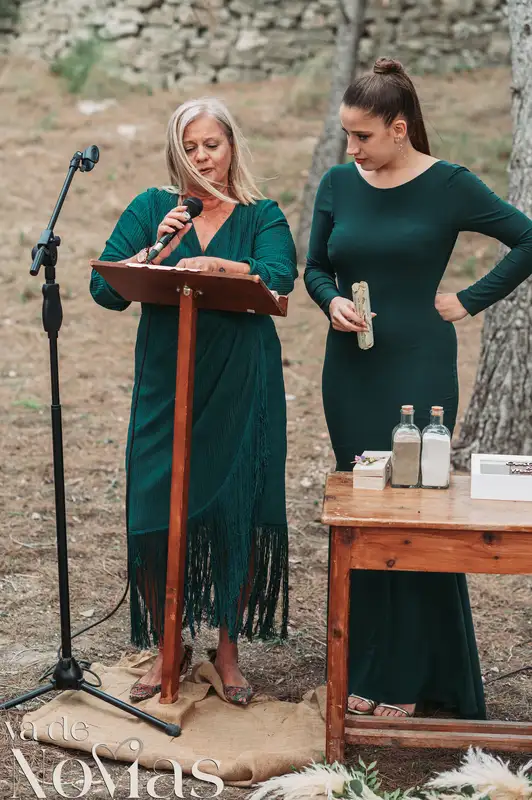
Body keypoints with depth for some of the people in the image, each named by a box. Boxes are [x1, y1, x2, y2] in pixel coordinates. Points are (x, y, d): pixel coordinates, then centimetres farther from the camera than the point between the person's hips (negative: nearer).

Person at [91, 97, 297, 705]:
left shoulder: (262, 216, 7)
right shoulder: (151, 210, 10)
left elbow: (278, 278, -14)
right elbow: (104, 287, 0)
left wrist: (214, 265, -29)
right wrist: (157, 249, -15)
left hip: (242, 390, -1)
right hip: (166, 386, 1)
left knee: (239, 516, 0)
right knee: (156, 516, -2)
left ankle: (228, 649, 19)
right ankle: (167, 648, 18)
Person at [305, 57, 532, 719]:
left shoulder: (448, 186, -6)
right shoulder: (338, 185, 5)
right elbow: (315, 267, 12)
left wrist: (469, 301, -6)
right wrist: (332, 302, -8)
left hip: (418, 370, -4)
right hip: (351, 370, 4)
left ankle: (414, 677, 8)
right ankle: (367, 668, 18)